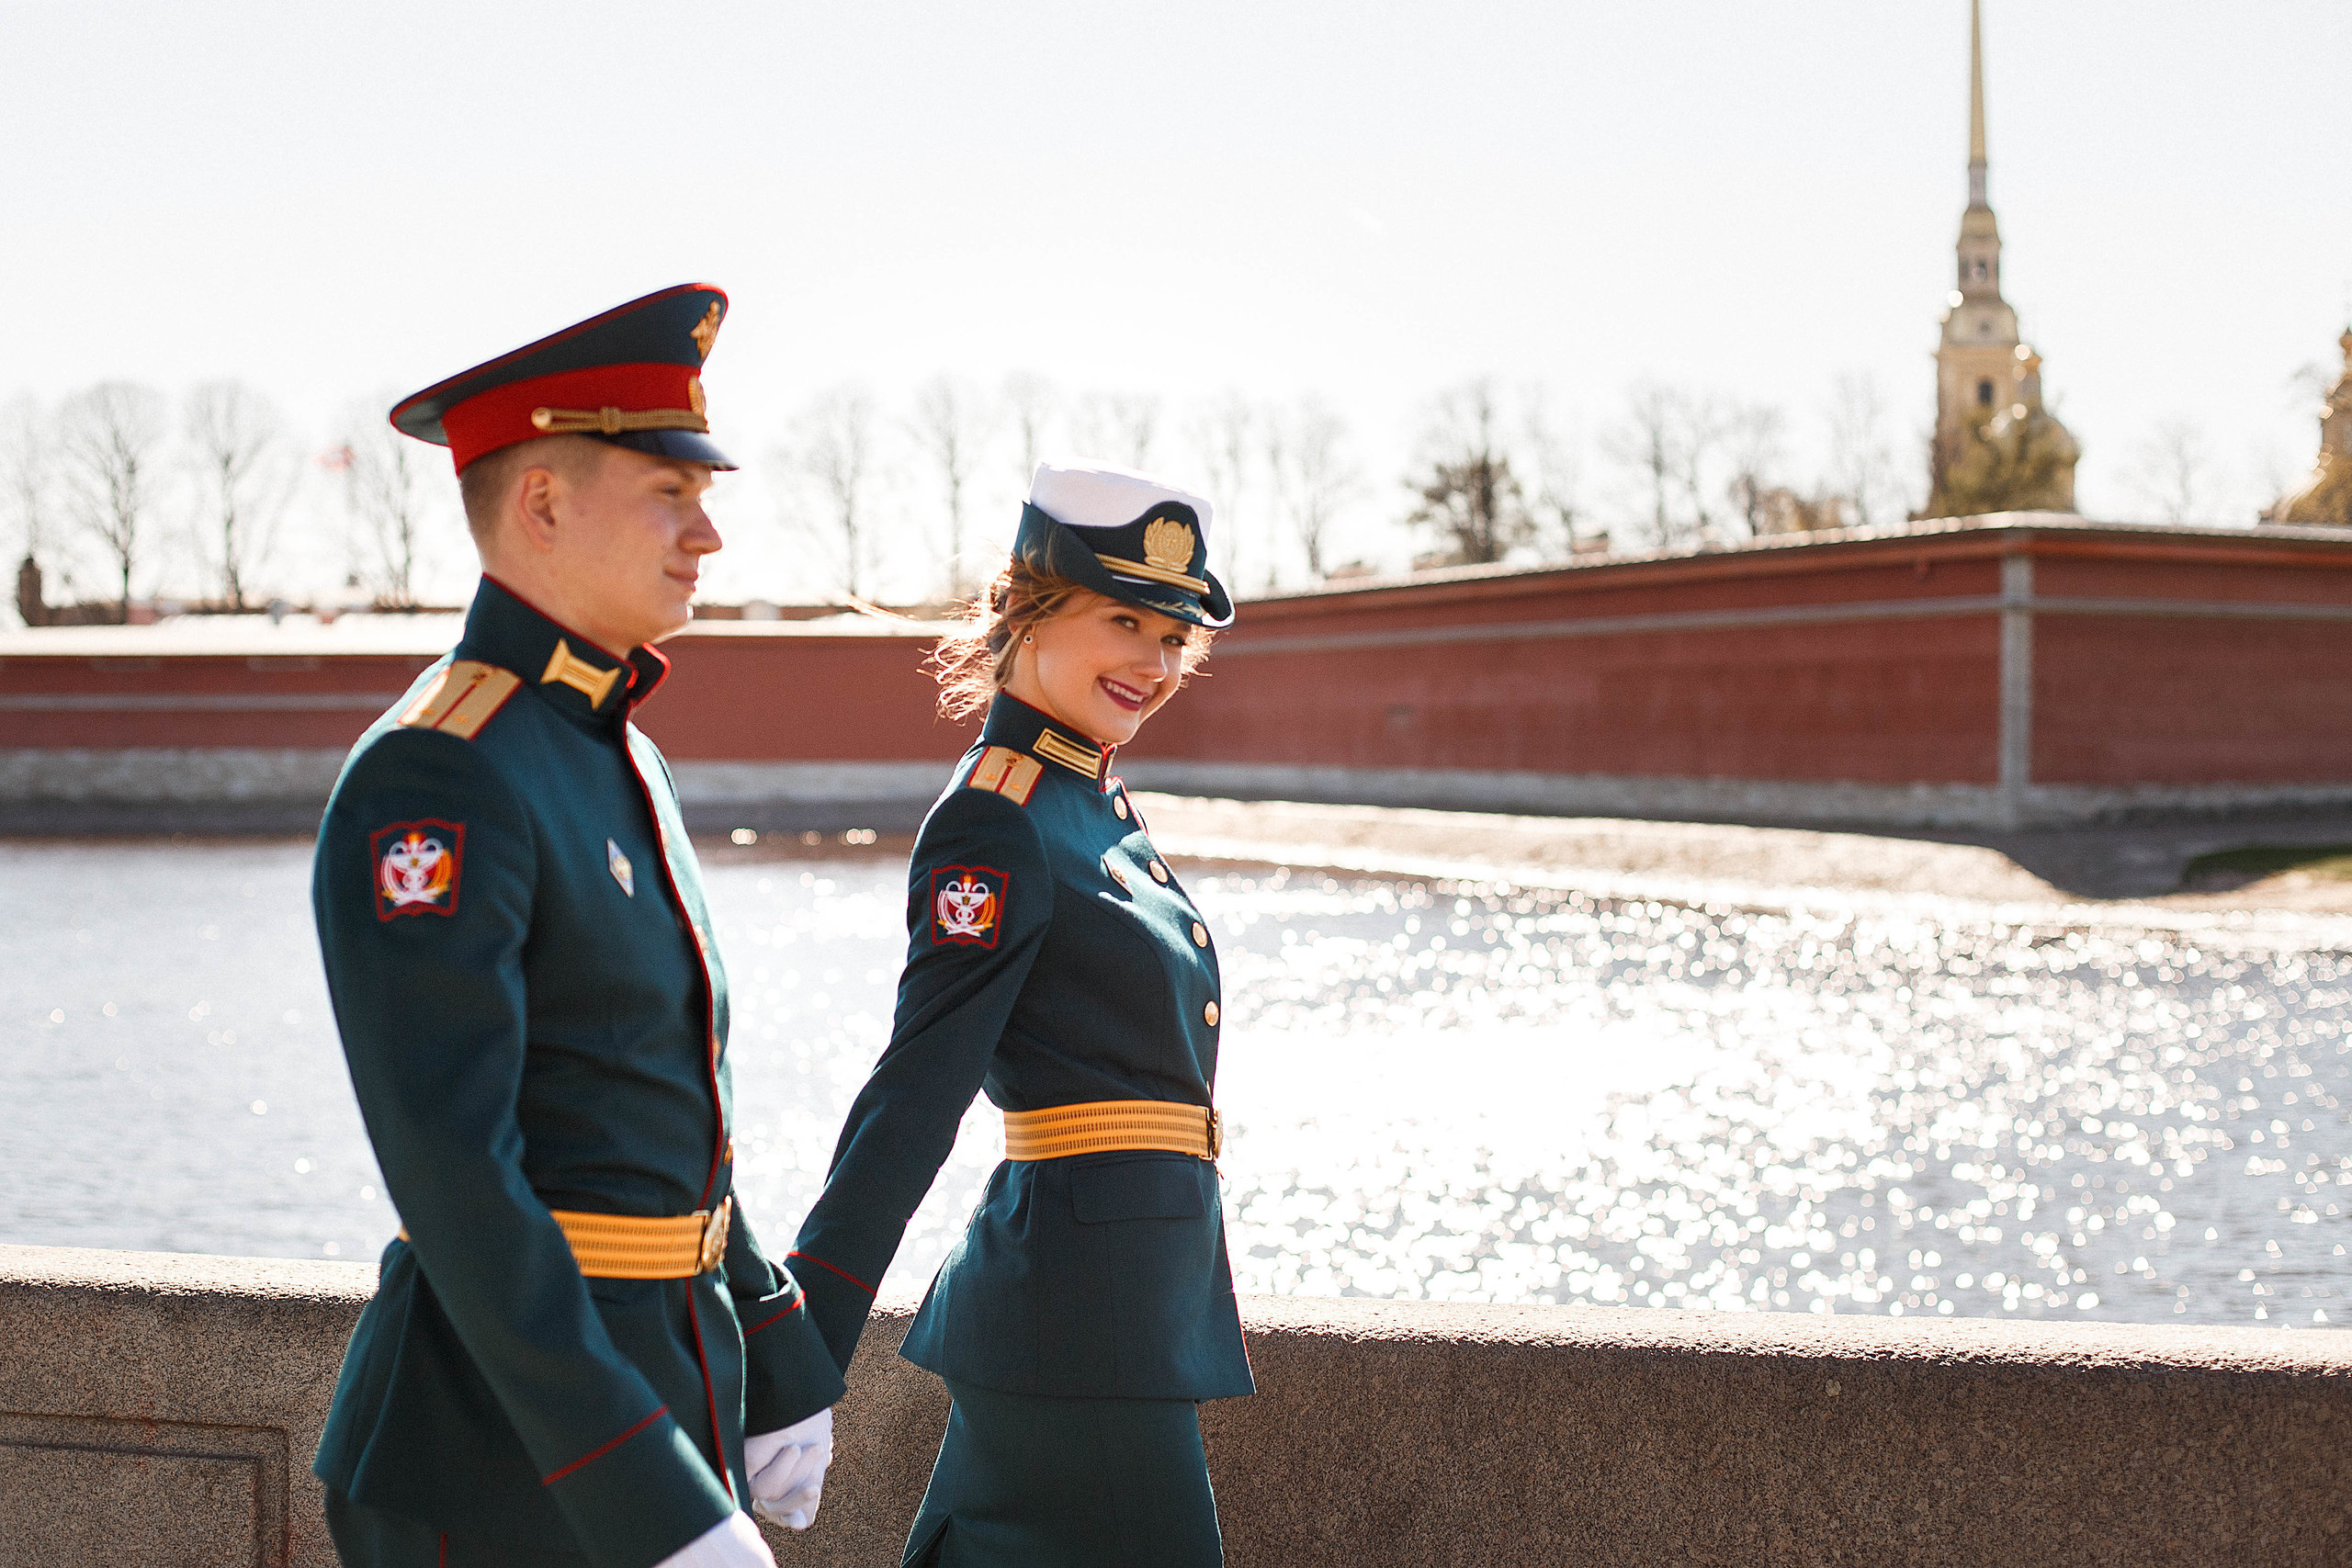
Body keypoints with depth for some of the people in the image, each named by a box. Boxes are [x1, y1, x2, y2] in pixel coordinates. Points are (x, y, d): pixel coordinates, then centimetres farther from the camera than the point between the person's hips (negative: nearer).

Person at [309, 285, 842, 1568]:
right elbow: (453, 1174, -25)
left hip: (663, 1390, 9)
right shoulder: (430, 786, -18)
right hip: (505, 1460, -9)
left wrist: (778, 1373, 18)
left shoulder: (611, 754, 12)